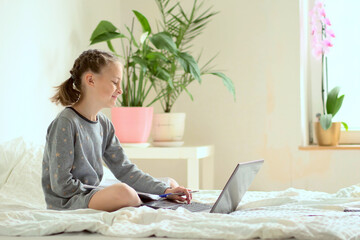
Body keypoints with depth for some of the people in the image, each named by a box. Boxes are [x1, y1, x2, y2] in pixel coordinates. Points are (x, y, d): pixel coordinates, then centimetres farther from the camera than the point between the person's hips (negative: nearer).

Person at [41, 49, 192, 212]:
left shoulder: (104, 125, 10)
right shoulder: (65, 123, -17)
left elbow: (125, 170, 9)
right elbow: (61, 184, -19)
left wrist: (166, 190, -2)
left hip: (93, 196, 9)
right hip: (67, 203, -9)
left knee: (171, 184, 9)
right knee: (122, 191, -38)